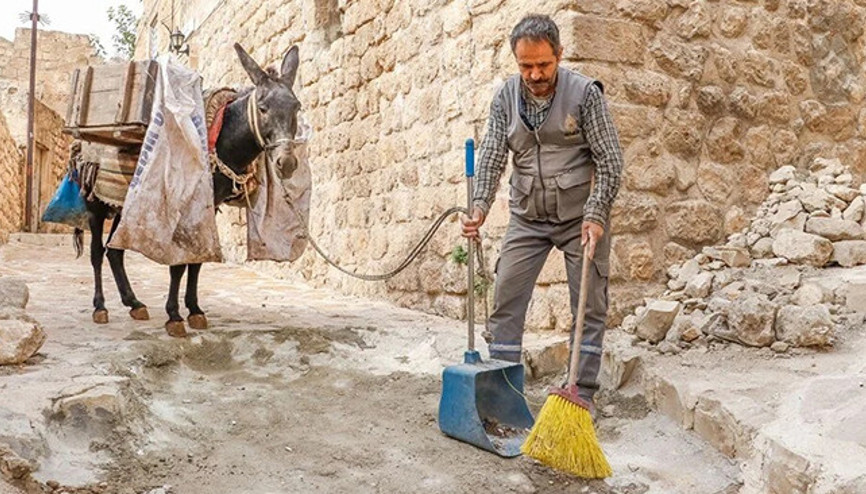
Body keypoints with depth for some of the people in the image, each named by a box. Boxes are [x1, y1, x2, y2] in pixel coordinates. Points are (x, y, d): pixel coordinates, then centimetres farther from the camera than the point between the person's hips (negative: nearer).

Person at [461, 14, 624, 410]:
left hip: (580, 216, -3)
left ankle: (583, 397, 12)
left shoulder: (584, 92, -11)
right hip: (527, 217, 3)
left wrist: (595, 215, -19)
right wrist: (480, 206, -19)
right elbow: (492, 156, -4)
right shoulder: (506, 96, -2)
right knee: (506, 300, 0)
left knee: (590, 307, 1)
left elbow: (610, 160, -10)